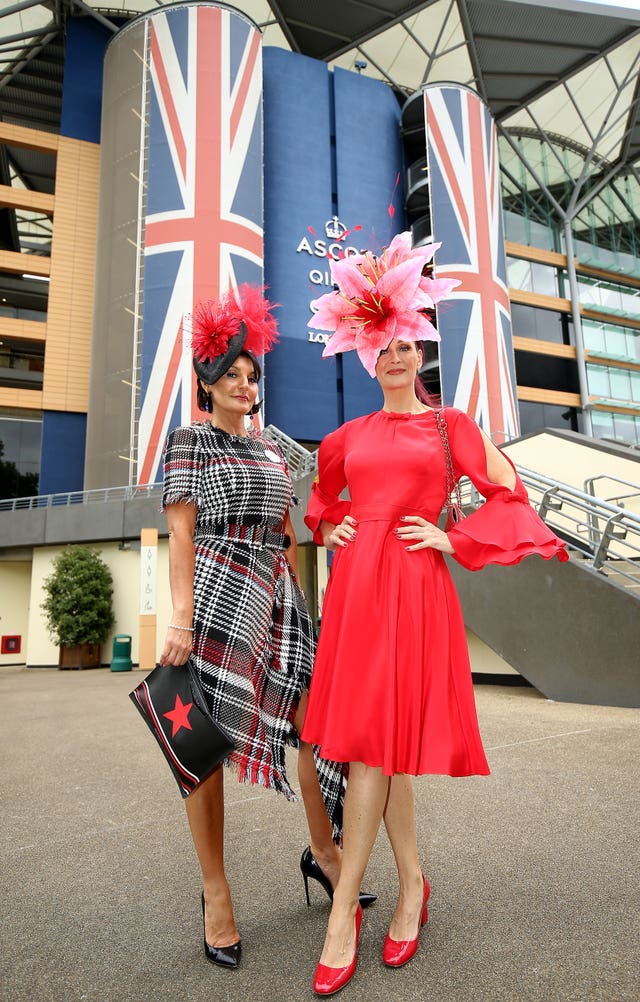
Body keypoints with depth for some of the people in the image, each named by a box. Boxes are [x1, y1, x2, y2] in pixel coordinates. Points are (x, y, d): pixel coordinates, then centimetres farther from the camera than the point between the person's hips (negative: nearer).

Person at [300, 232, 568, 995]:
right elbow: (319, 494, 29)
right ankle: (411, 883, 28)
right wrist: (328, 529, 11)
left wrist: (454, 539, -5)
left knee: (375, 741, -5)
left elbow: (510, 496, 4)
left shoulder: (450, 425, 5)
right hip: (353, 581, 4)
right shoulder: (352, 433, 14)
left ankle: (344, 911, 10)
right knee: (376, 741, 8)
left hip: (413, 585, -4)